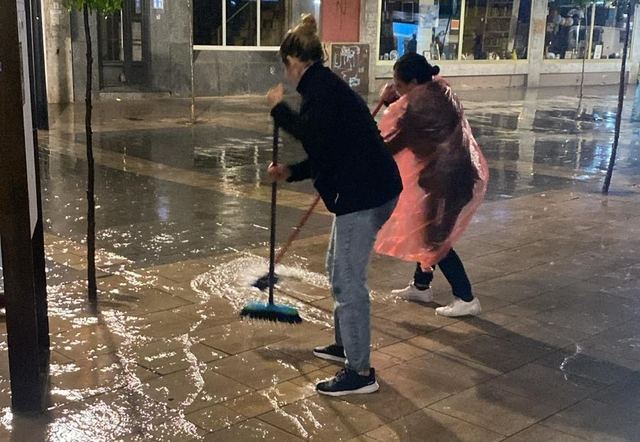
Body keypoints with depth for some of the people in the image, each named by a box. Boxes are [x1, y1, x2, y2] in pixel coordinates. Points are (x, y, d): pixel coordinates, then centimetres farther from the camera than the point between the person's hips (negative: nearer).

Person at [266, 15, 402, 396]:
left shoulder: (321, 86, -11)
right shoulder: (326, 85, 19)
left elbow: (315, 137, -25)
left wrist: (280, 108, -12)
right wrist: (291, 172, 28)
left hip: (364, 194, -11)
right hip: (370, 189, 11)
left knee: (348, 279, -6)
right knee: (339, 269, 22)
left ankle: (361, 372, 1)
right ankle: (346, 344, 36)